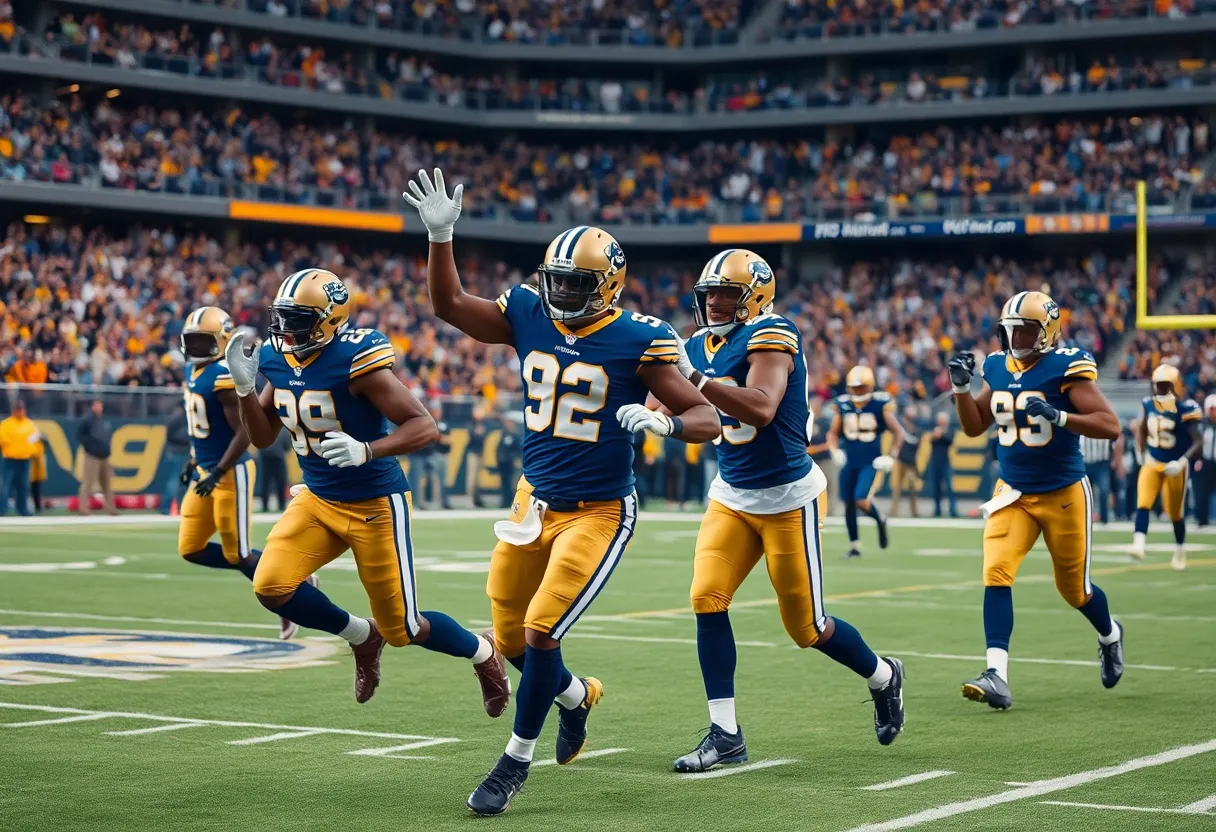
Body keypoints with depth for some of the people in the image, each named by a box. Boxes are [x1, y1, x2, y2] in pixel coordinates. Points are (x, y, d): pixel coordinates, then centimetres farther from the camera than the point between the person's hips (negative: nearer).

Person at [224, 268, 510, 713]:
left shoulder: (355, 360, -23)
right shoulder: (277, 360, -2)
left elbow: (424, 426, -24)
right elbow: (262, 438, 9)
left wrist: (365, 450, -38)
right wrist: (244, 386, -8)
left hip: (375, 504, -6)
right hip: (318, 498, 7)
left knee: (403, 630, 1)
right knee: (271, 586, -14)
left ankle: (483, 653, 33)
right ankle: (363, 637, 13)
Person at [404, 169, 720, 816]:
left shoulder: (637, 340, -14)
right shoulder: (527, 314, -1)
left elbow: (706, 419, -12)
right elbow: (448, 304, 9)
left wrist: (663, 421, -34)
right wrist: (440, 235, -4)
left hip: (599, 513, -6)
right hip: (535, 501, 6)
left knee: (540, 632, -14)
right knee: (511, 640, 11)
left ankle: (516, 763, 5)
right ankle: (578, 696, 43)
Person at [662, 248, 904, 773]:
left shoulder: (770, 336, -19)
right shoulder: (702, 345, 5)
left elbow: (761, 408, -34)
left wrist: (694, 378, -37)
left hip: (787, 498, -7)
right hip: (731, 496, 7)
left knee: (806, 627, 3)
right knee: (707, 598, -10)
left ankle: (883, 677, 33)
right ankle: (725, 734, -3)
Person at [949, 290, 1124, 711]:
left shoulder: (1065, 367, -16)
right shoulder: (997, 368, 2)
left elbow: (1110, 425, -20)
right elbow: (974, 427, 12)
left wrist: (1058, 415, -33)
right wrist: (961, 387, -4)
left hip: (1063, 494, -4)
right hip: (1013, 493, 4)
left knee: (1075, 589, 11)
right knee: (996, 573, -17)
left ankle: (1110, 636, 45)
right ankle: (997, 676, -21)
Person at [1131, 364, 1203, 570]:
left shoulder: (1185, 409, -18)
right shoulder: (1148, 405, -3)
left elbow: (1198, 442, -18)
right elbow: (1141, 430, 18)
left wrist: (1182, 462, -29)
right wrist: (1144, 453, 13)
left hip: (1175, 467, -3)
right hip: (1152, 464, 3)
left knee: (1176, 512, 9)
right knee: (1143, 504, -17)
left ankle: (1180, 551, 30)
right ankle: (1138, 545, -26)